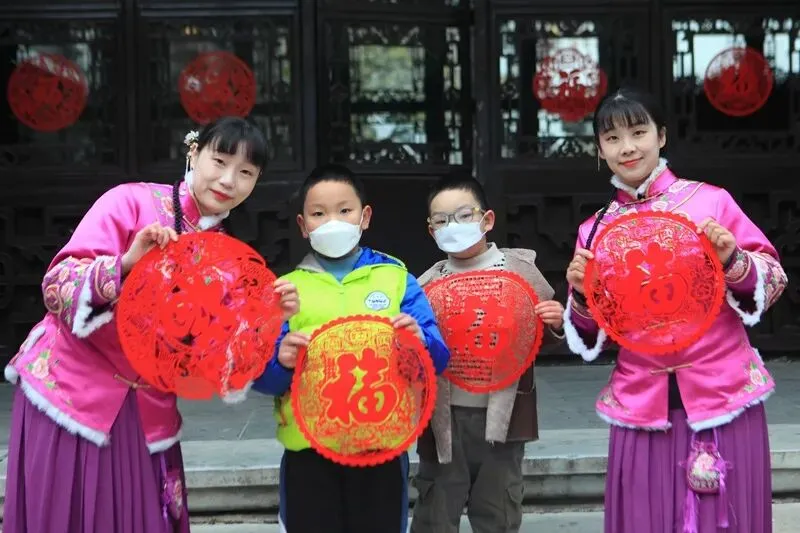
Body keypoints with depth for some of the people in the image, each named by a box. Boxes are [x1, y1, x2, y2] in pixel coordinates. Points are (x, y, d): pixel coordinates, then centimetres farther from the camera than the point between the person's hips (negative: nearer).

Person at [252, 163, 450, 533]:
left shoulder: (396, 278, 5)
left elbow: (437, 359, 0)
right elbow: (261, 375, 1)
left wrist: (418, 340, -21)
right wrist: (281, 362, -20)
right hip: (308, 447, 0)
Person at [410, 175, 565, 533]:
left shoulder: (520, 270, -1)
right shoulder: (427, 285, 3)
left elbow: (540, 338, 7)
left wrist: (554, 326, -15)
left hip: (501, 414, -1)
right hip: (445, 416, 1)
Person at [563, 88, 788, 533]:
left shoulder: (711, 201, -1)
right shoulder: (597, 230, 7)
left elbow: (773, 282, 1)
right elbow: (591, 335, 11)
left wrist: (733, 260, -17)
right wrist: (581, 295, -8)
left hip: (723, 392, -2)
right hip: (642, 403, 2)